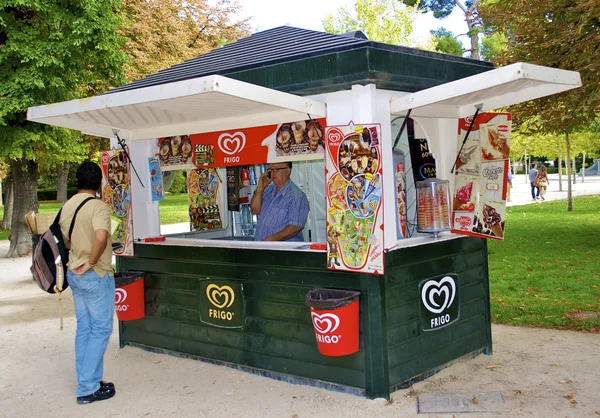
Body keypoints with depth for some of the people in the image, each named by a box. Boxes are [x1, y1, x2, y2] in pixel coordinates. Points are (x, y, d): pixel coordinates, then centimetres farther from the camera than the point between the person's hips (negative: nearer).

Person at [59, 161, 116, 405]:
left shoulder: (67, 206, 8)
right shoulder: (97, 206, -17)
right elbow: (101, 238, -33)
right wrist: (91, 263, -20)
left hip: (75, 275, 8)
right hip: (96, 276, -8)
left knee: (84, 328, 15)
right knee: (100, 330, 2)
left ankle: (87, 381, 23)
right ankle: (88, 388, 5)